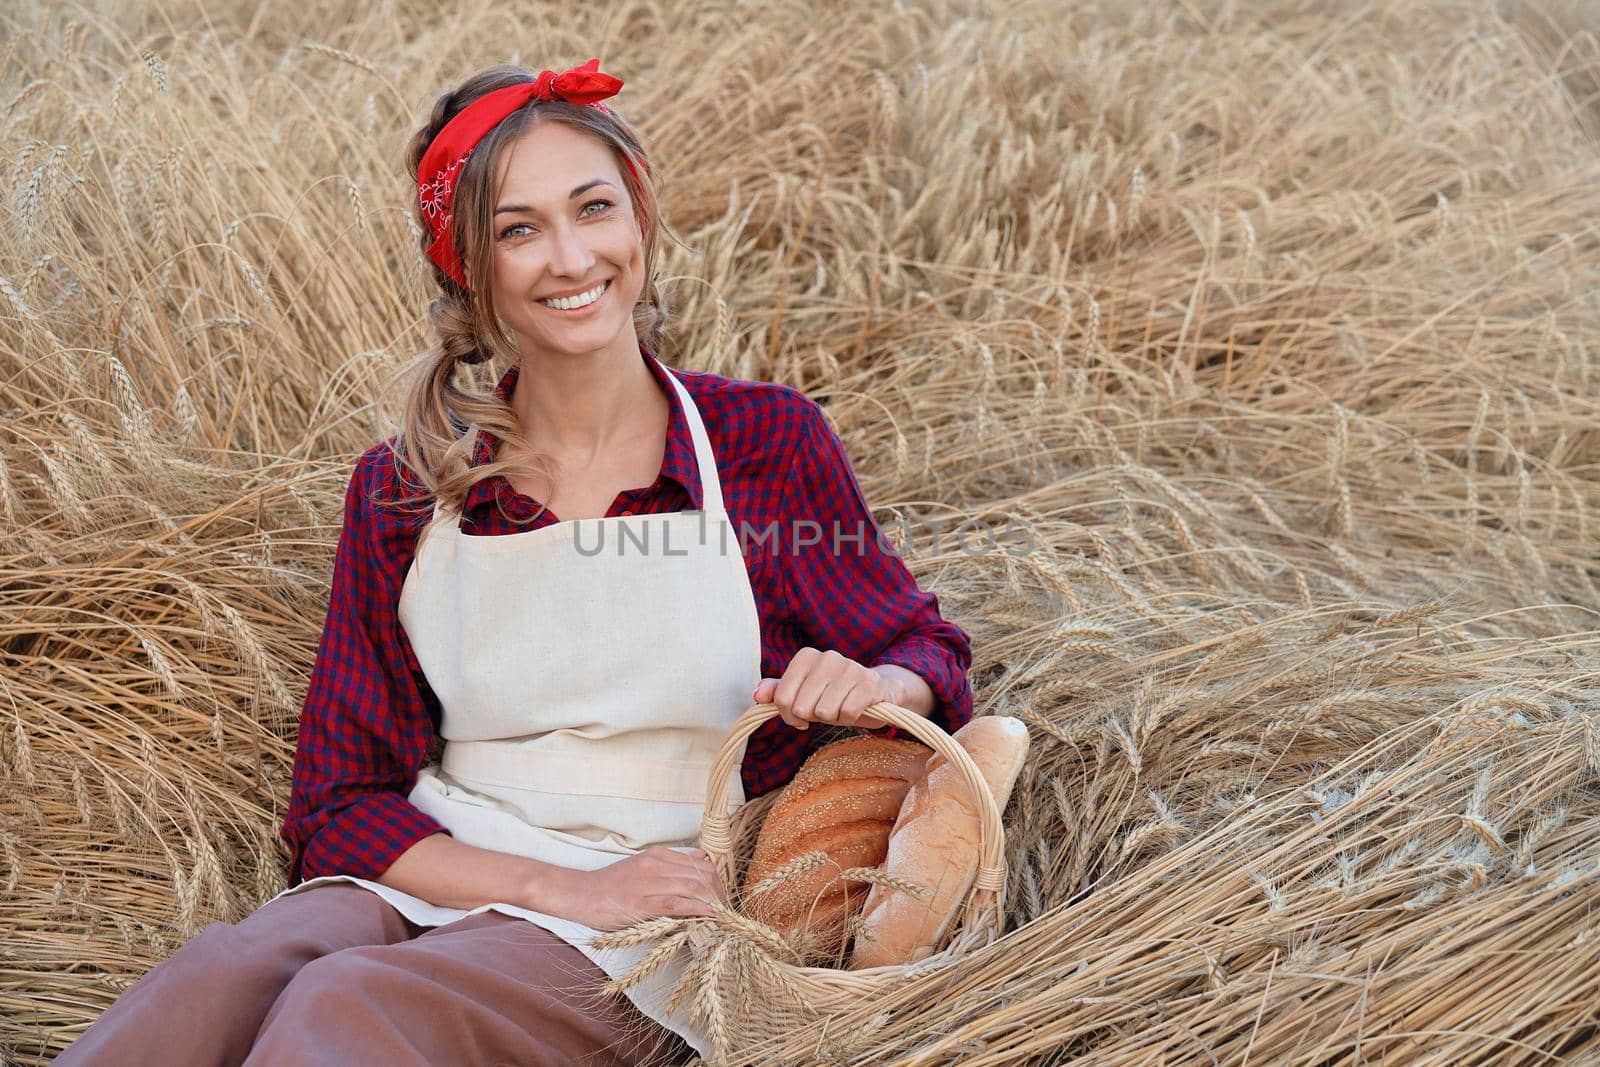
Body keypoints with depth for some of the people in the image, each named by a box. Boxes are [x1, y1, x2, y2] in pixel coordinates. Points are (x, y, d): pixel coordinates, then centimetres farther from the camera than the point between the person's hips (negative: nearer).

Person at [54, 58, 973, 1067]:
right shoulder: (404, 490, 6)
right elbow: (338, 806, 4)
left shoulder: (766, 442, 2)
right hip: (425, 882, 2)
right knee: (223, 974, -33)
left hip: (644, 947, -2)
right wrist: (567, 887, -13)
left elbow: (928, 653, 13)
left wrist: (875, 686, -14)